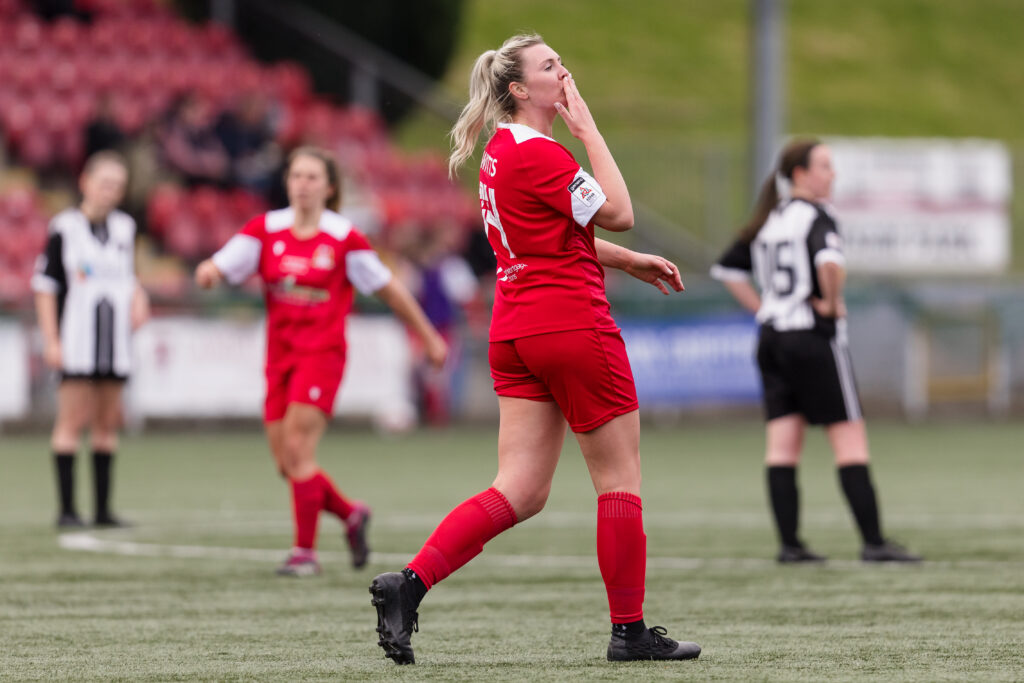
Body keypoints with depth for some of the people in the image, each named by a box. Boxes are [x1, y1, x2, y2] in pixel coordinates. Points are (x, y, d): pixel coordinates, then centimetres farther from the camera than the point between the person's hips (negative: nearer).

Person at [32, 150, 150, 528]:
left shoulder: (124, 228, 11)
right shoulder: (65, 228, -4)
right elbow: (44, 286, -3)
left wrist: (138, 299, 3)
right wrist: (50, 340, -8)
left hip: (115, 341, 5)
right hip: (76, 340, -5)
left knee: (108, 423, 7)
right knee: (72, 421, -7)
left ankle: (103, 509, 12)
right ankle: (67, 509, -5)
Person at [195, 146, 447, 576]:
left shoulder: (344, 239, -5)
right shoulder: (266, 230, 4)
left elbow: (388, 289, 4)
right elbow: (219, 268, -3)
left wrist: (429, 336, 9)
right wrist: (207, 273, -28)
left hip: (322, 352, -5)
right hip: (280, 356, 5)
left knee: (297, 450, -15)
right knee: (286, 463, 5)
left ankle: (305, 551, -5)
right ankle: (351, 515, 30)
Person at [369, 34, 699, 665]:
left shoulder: (501, 150, 15)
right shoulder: (538, 154, -15)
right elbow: (618, 213, -15)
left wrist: (631, 262, 25)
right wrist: (588, 127, -11)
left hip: (515, 329, 9)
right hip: (572, 323, -9)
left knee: (520, 493, 5)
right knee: (621, 479, 4)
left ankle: (409, 583, -9)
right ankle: (630, 631, 10)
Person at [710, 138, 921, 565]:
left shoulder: (767, 220, 13)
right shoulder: (816, 217, -11)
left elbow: (726, 269, 19)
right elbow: (829, 261, -31)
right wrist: (831, 303, -15)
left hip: (772, 338, 7)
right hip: (815, 339, -7)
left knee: (782, 446, 4)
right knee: (850, 441, -4)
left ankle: (789, 544, 2)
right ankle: (873, 542, -5)